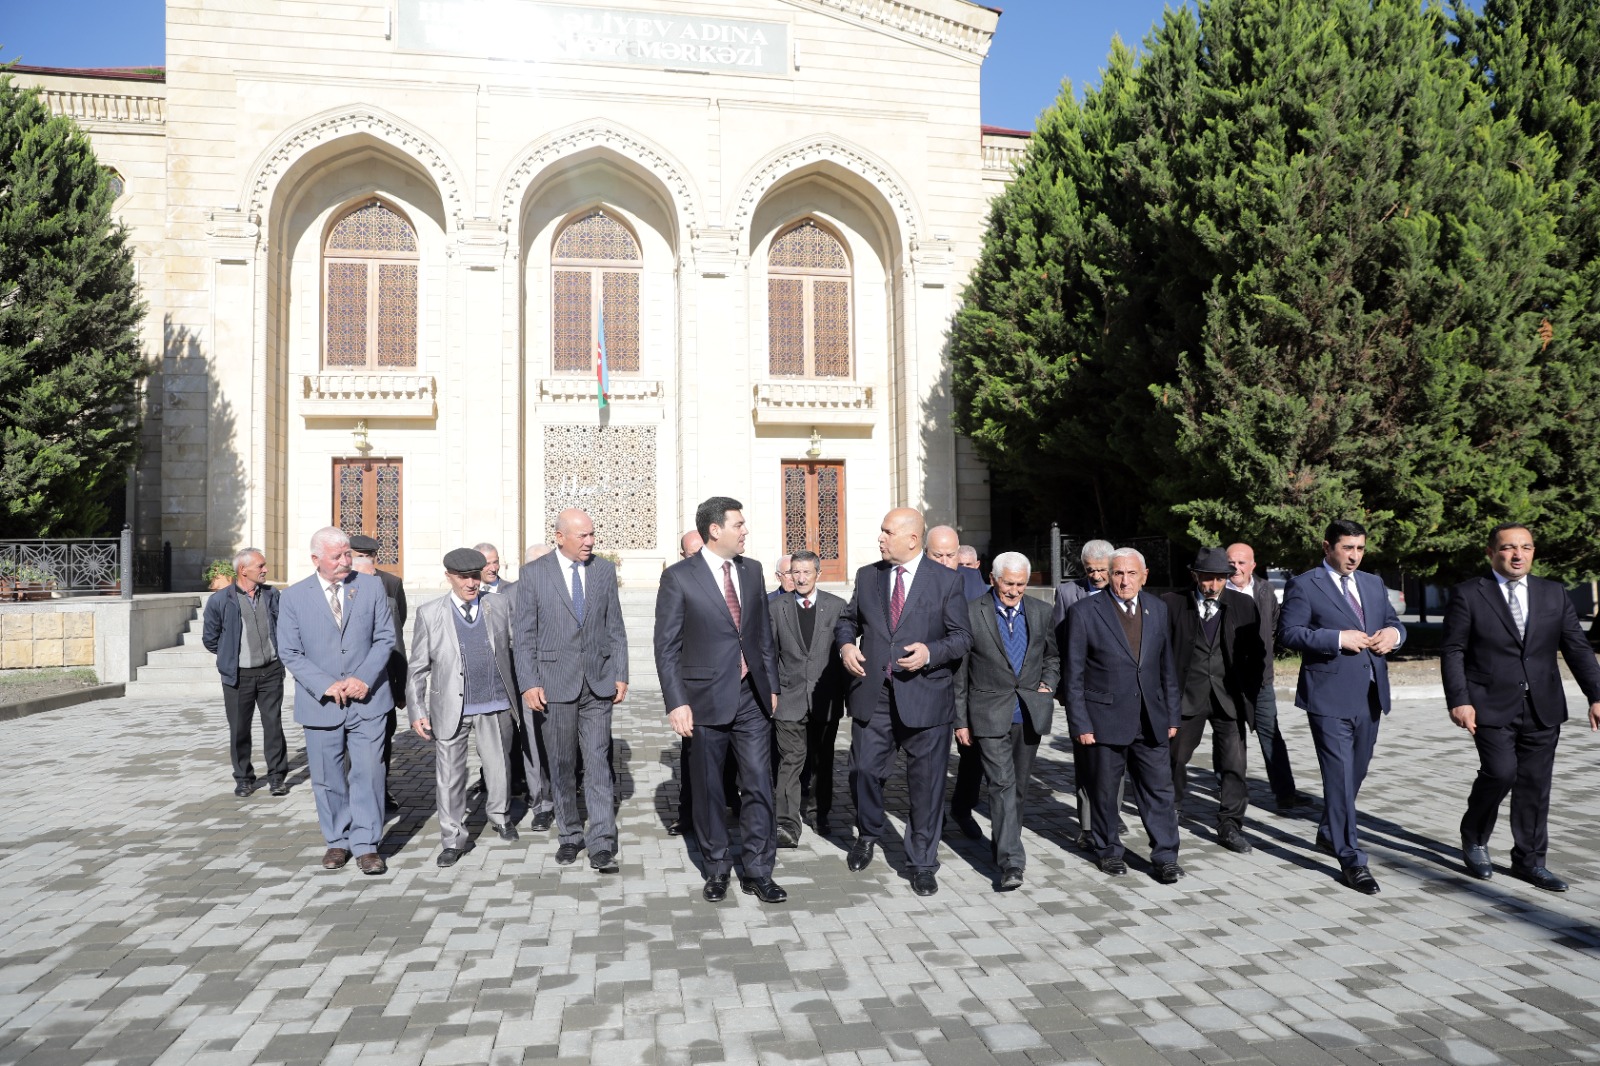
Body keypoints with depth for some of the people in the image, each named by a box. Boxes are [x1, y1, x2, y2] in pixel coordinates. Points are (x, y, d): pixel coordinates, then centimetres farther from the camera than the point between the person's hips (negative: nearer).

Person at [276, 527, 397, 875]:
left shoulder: (371, 586, 1)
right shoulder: (293, 597, 0)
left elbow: (385, 637, 1)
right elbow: (290, 653, -2)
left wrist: (364, 679, -12)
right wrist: (326, 686, -13)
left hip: (367, 699, 0)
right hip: (321, 703, 0)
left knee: (368, 773, -2)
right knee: (327, 778, 10)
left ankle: (366, 845, 8)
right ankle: (338, 841, 26)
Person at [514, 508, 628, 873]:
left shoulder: (604, 570, 6)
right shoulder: (534, 574, -1)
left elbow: (615, 627, 8)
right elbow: (524, 635, -2)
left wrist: (621, 675, 2)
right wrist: (529, 684, -9)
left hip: (598, 681, 1)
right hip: (555, 682, -1)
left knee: (598, 762, -2)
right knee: (562, 765, 9)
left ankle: (601, 844, 1)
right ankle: (569, 836, 23)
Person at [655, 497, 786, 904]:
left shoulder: (752, 570, 8)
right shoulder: (678, 577, -7)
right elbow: (666, 647, -7)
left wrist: (771, 685, 11)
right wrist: (677, 703, -12)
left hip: (752, 698, 4)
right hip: (707, 699, -3)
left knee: (759, 785, 3)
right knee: (708, 789, 10)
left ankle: (757, 871, 15)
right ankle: (717, 869, 26)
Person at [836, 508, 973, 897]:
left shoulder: (946, 581, -1)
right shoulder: (867, 576, 9)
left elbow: (962, 636, -1)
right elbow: (848, 619, 19)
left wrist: (931, 653, -18)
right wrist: (846, 643, -2)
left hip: (924, 695, -3)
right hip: (872, 694, 3)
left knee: (926, 784, 5)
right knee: (864, 770, 7)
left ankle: (922, 863, 21)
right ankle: (868, 834, 37)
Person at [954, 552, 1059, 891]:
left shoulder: (1042, 612, 6)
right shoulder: (971, 613, -5)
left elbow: (1054, 655, 20)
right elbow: (959, 671, -2)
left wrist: (1049, 683, 1)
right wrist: (960, 720, -3)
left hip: (1030, 713, 4)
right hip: (990, 714, -4)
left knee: (1020, 786, 13)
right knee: (1002, 784, -11)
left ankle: (1005, 845, 32)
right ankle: (1011, 862, -11)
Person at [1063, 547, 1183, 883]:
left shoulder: (1157, 609, 7)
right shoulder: (1084, 612, -7)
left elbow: (1167, 666, 12)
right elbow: (1074, 674, -6)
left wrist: (1171, 714, 9)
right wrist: (1080, 723, -9)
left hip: (1150, 720, 3)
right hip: (1106, 719, -3)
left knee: (1159, 788, 3)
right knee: (1105, 790, 9)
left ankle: (1165, 858, 14)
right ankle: (1108, 851, 27)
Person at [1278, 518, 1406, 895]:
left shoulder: (1374, 584, 16)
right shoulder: (1304, 586, -5)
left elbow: (1393, 622, 21)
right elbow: (1288, 633, -11)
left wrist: (1394, 632, -3)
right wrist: (1339, 638, -20)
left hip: (1369, 696, 7)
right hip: (1329, 697, -7)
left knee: (1356, 773, 17)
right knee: (1340, 777, -6)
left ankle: (1329, 833, 37)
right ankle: (1351, 861, 0)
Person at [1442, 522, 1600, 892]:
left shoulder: (1554, 594, 10)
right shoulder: (1467, 595, -2)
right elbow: (1452, 651, -4)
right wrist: (1458, 700, -12)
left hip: (1542, 709, 4)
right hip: (1492, 706, -4)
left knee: (1535, 783, 7)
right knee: (1501, 772, -14)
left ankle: (1529, 860, 21)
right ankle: (1474, 840, 10)